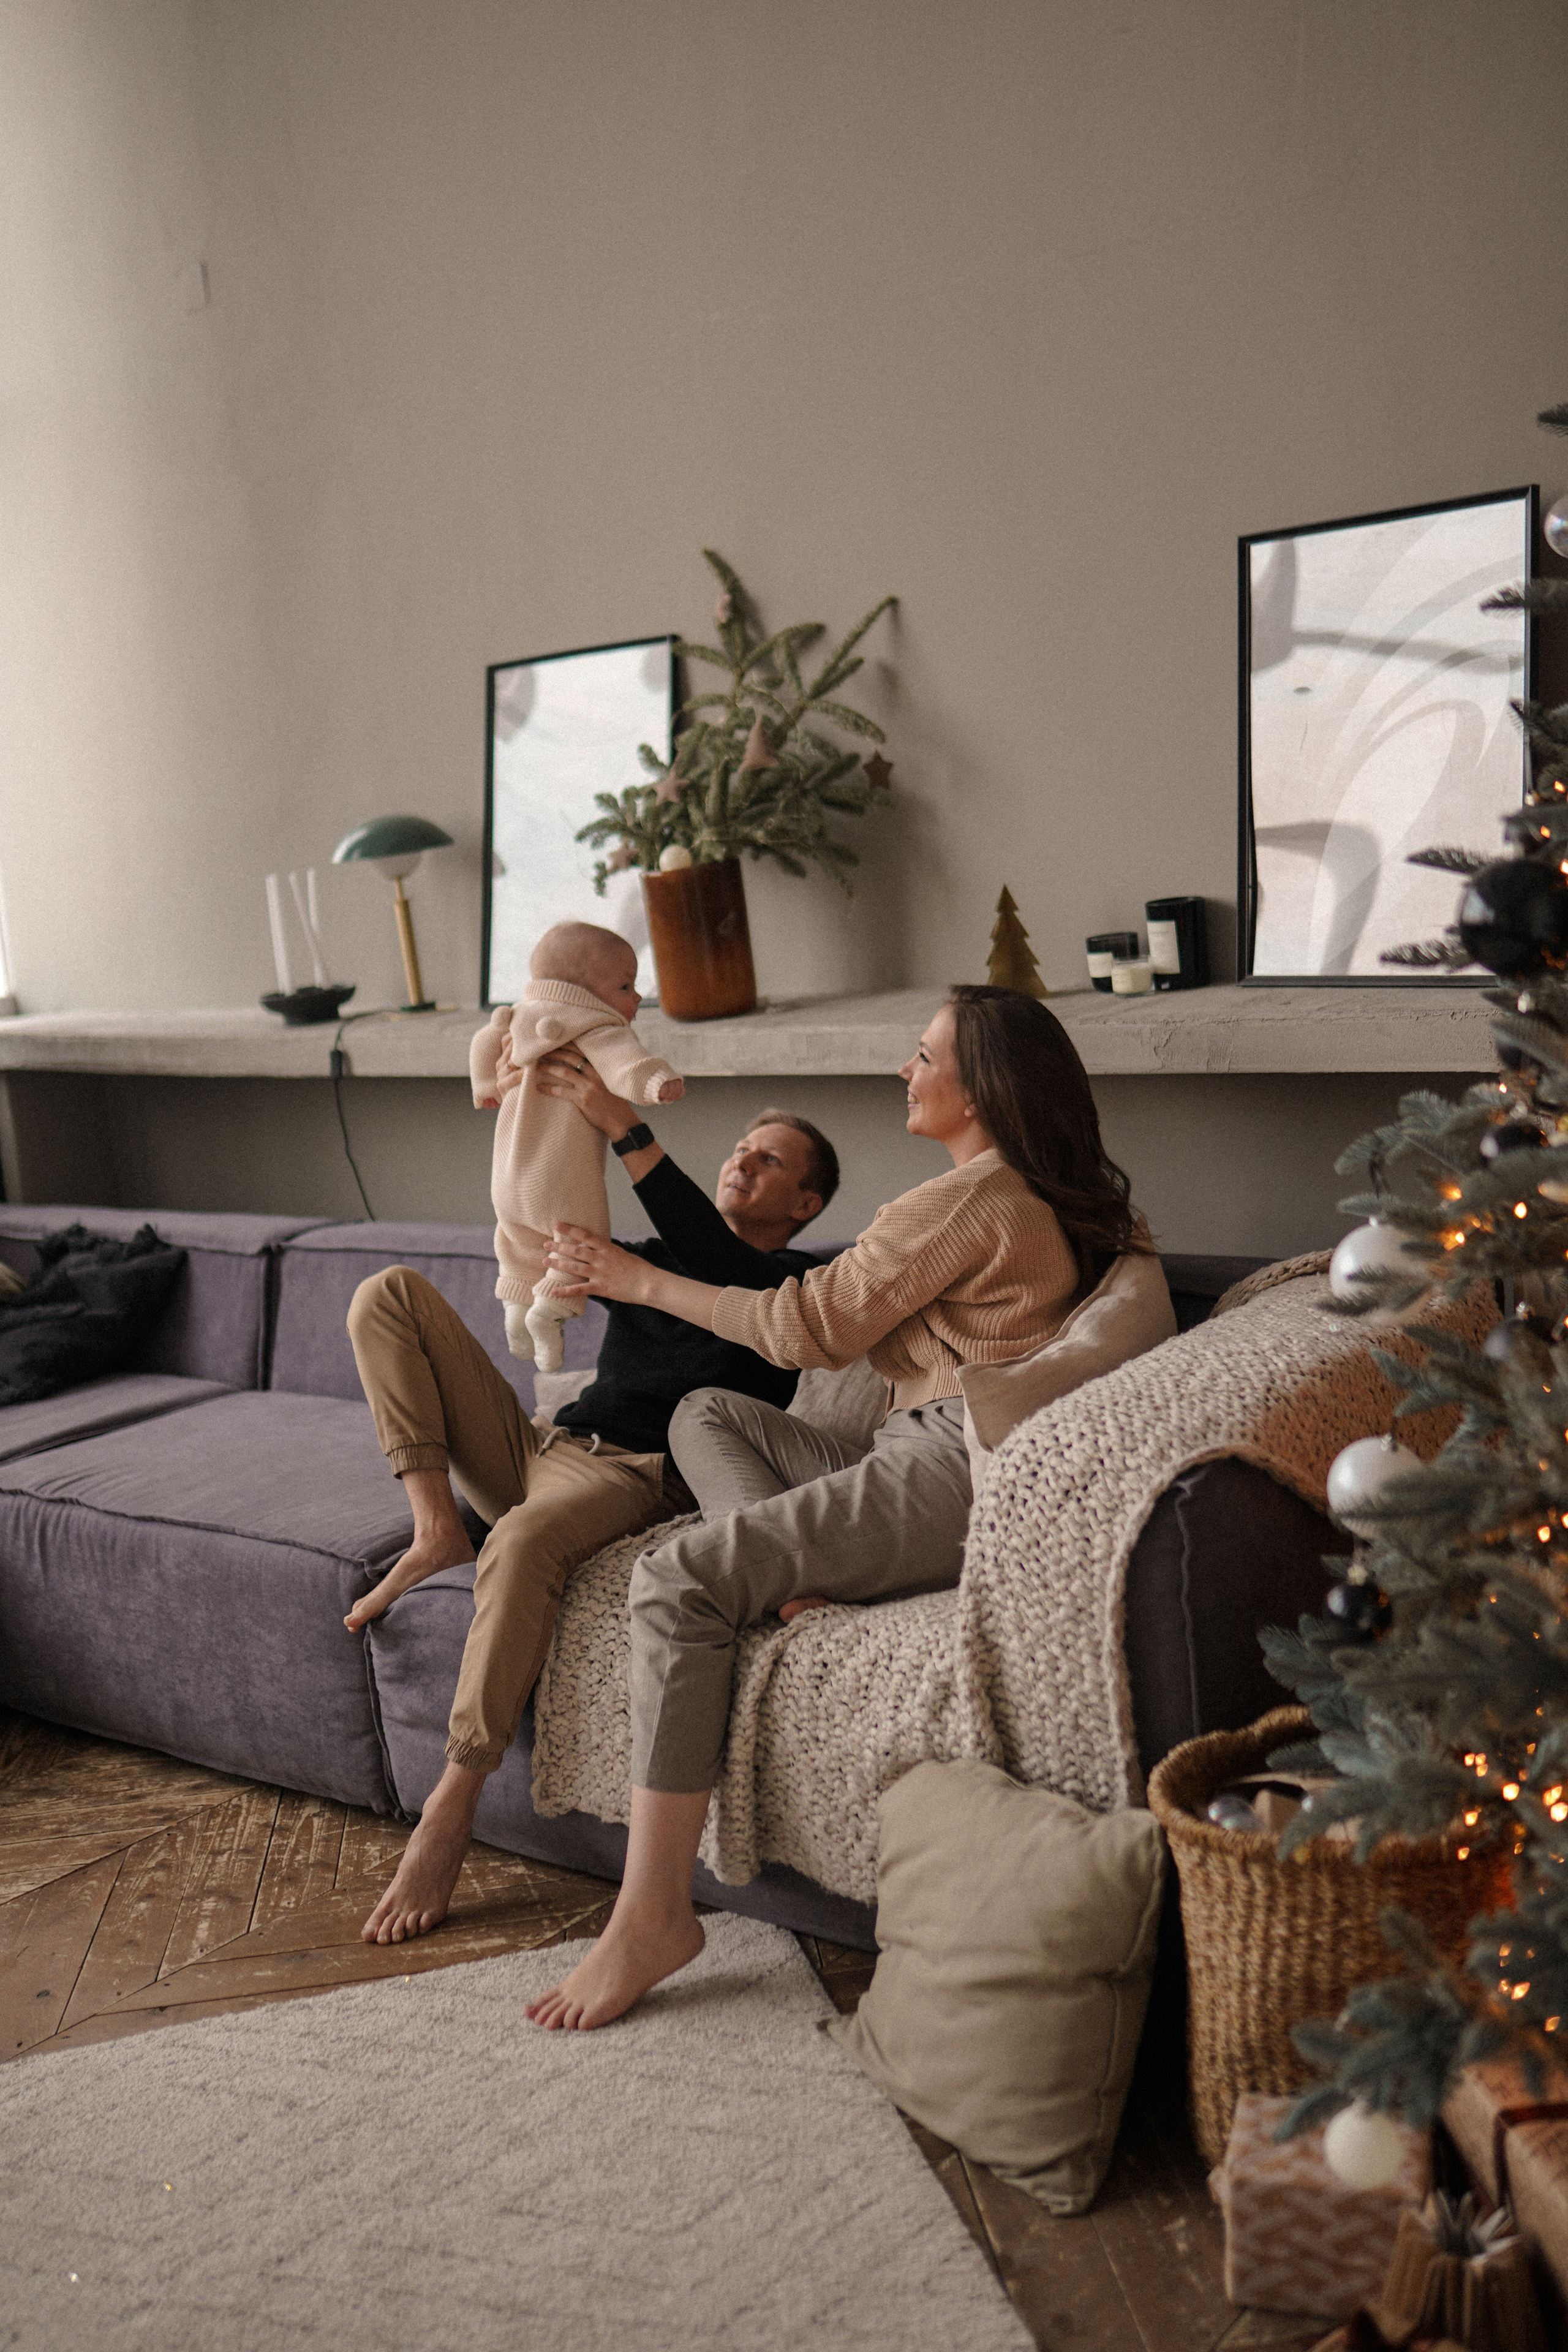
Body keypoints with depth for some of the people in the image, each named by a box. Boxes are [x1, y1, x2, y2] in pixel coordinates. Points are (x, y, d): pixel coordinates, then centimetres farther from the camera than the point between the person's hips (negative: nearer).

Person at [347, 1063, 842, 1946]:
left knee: (524, 1539, -42)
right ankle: (437, 1527, -14)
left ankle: (453, 1807, -34)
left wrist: (626, 1129, -21)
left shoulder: (792, 1280, 6)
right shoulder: (653, 1260, 27)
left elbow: (719, 1268, -17)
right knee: (390, 1292, -4)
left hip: (635, 1475, -7)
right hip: (536, 1445, 7)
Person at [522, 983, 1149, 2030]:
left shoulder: (973, 1198, -8)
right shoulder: (1047, 1201, 22)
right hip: (933, 1460, 11)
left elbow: (812, 1328, -5)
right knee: (707, 1415, 13)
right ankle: (791, 1583, -13)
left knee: (678, 1580, -19)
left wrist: (639, 1280, 4)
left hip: (958, 1466, -11)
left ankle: (653, 1914, -18)